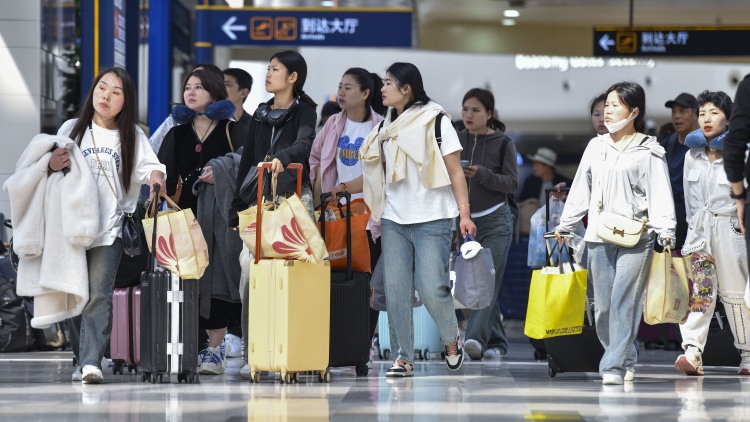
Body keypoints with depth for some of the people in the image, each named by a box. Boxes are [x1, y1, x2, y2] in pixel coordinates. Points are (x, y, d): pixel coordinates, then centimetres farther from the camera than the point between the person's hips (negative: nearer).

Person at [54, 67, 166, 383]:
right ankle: (81, 360, 15)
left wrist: (155, 175, -23)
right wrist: (51, 165, -10)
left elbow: (149, 165, 0)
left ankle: (91, 363, -20)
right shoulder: (72, 129, 10)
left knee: (99, 295, -13)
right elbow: (52, 169, 13)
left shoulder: (132, 135, 10)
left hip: (110, 229, -2)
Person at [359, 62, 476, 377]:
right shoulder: (387, 126, 14)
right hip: (394, 220, 6)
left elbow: (455, 171, -4)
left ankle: (452, 341, 15)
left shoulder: (435, 121, -3)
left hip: (432, 220, -6)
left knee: (431, 288, -11)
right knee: (396, 288, -2)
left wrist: (464, 213, -11)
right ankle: (403, 358, 2)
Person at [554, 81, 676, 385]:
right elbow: (581, 189, 20)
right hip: (599, 237, 5)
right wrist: (565, 224, 18)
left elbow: (660, 193, -5)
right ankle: (627, 360, 20)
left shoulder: (648, 151, 1)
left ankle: (614, 366, -14)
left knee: (625, 302, -12)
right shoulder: (596, 147, 15)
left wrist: (665, 231, -15)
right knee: (604, 303, 4)